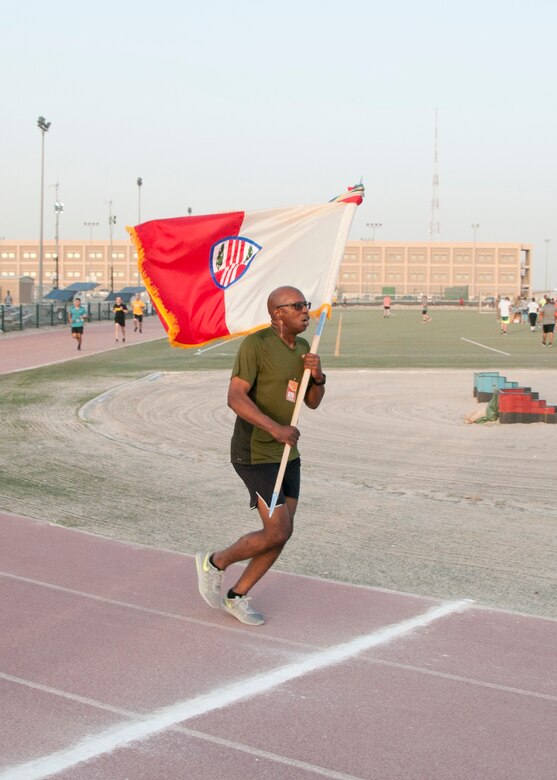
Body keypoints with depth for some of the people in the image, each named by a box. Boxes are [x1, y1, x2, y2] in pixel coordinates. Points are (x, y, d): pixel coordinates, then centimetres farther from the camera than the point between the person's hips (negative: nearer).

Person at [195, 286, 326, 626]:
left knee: (281, 533, 7)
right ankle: (215, 563, 12)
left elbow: (313, 402, 13)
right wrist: (275, 427, -35)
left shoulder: (303, 347, 8)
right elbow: (236, 397, -25)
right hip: (255, 455, -8)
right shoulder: (256, 344, -18)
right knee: (278, 532, -12)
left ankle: (237, 596, 22)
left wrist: (318, 376, -8)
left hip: (287, 453, 8)